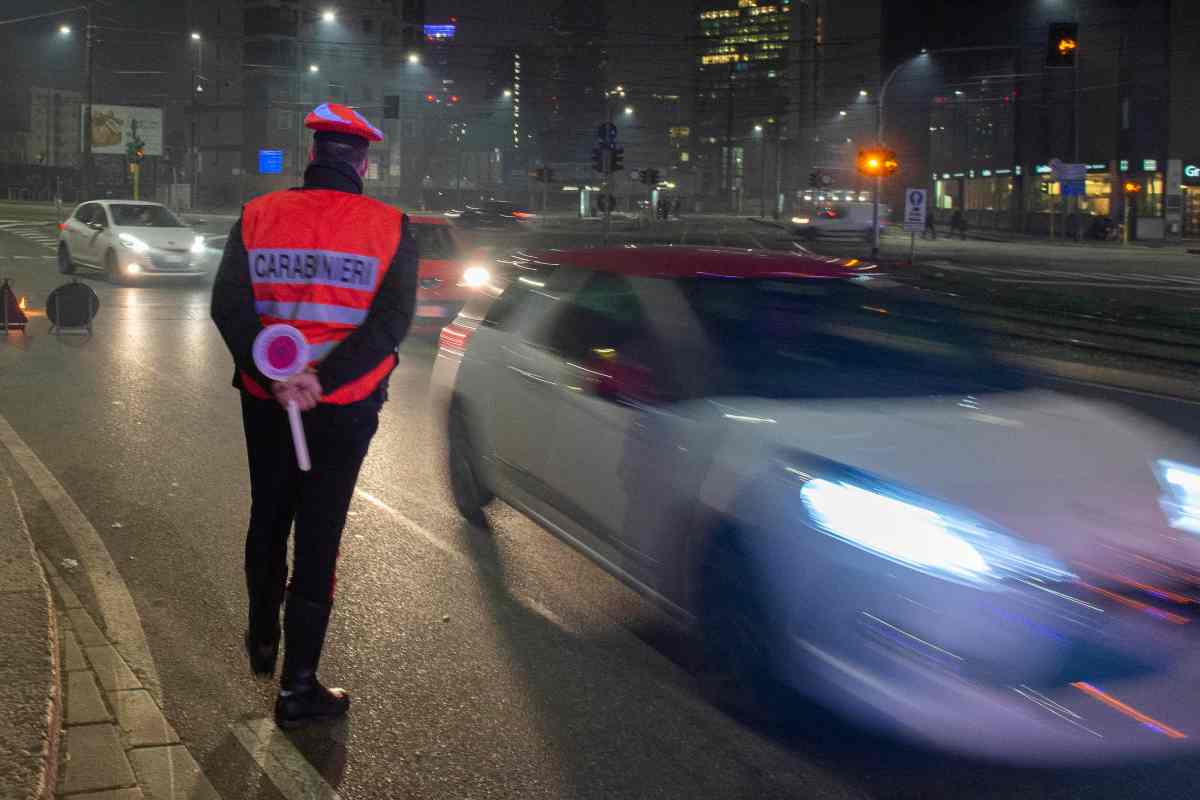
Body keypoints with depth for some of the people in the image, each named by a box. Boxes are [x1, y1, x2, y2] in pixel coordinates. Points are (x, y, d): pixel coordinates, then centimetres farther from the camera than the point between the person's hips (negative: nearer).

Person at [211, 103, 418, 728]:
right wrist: (321, 380, -21)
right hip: (345, 407, -2)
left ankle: (263, 641, 40)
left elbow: (228, 307, -11)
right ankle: (298, 688, 8)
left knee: (267, 520, 22)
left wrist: (273, 379, -19)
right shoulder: (388, 228, -7)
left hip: (266, 400, 2)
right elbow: (392, 320, -16)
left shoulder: (258, 216, -2)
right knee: (318, 538, 4)